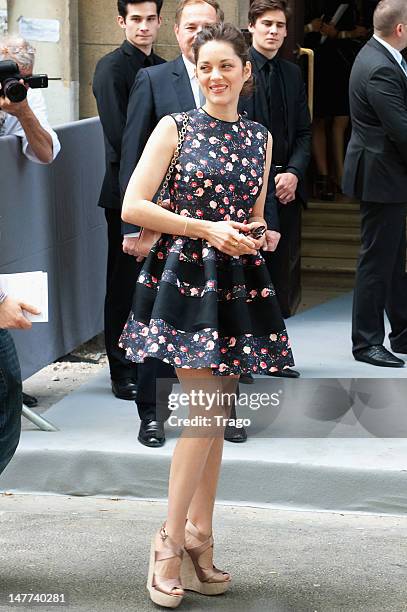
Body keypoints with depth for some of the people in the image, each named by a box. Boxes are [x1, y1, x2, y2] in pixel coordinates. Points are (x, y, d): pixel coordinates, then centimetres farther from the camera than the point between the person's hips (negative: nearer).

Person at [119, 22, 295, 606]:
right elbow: (133, 207, -9)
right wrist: (208, 230, -14)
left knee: (217, 414, 7)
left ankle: (199, 538, 15)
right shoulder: (176, 128, -2)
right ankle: (172, 539, -1)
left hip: (240, 283, 5)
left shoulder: (260, 138, 11)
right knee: (205, 411, -11)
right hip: (186, 277, -5)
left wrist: (261, 234, -1)